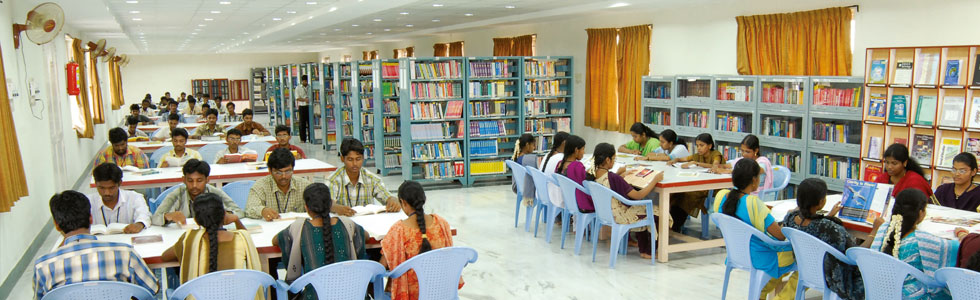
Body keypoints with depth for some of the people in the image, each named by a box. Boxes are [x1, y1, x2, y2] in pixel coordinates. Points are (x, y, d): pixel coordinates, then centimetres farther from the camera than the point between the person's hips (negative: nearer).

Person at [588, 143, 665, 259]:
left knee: (641, 207, 30)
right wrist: (655, 180, -15)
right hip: (619, 217, -8)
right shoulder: (613, 177, -29)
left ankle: (642, 247, 35)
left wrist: (619, 173, 15)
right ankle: (648, 252, 20)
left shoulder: (592, 174, -6)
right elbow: (638, 195, -23)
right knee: (656, 212, 10)